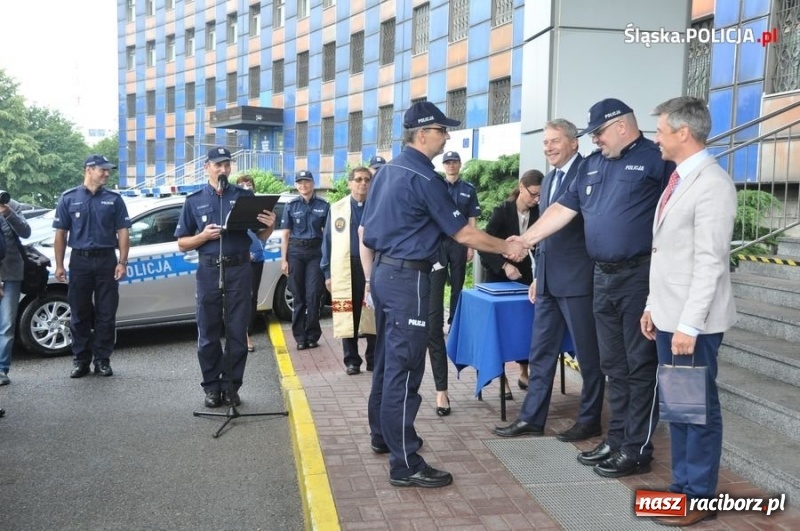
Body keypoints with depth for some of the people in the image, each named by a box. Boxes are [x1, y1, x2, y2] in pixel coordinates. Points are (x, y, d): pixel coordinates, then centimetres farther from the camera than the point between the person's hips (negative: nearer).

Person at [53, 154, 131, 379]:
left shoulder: (114, 199, 5)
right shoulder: (69, 198, 5)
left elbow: (123, 232, 3)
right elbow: (61, 233, 5)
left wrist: (122, 262, -6)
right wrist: (59, 265, 0)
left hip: (107, 260, 0)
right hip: (80, 261, 0)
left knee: (106, 314, 2)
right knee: (80, 314, 6)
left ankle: (102, 360, 11)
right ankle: (80, 360, 14)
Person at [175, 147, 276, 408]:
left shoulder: (245, 196, 7)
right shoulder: (194, 200, 8)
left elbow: (261, 236, 8)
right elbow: (182, 243, 7)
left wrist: (270, 226, -14)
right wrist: (203, 236, -12)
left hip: (239, 270, 0)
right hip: (209, 271, 0)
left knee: (237, 333, 4)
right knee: (208, 333, 5)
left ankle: (231, 386, 14)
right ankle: (212, 387, 15)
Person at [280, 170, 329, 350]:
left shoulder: (323, 205, 4)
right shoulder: (291, 206, 6)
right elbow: (286, 234, 7)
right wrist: (283, 259, 0)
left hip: (316, 251, -1)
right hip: (296, 252, 1)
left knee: (313, 295, -4)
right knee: (298, 296, 4)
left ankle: (312, 336, 8)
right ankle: (300, 337, 12)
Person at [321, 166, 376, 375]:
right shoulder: (337, 208, 6)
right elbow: (328, 241, 6)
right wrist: (328, 272, 2)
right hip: (346, 268, 0)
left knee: (373, 315, 3)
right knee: (348, 315, 6)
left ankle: (373, 359, 15)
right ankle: (351, 361, 16)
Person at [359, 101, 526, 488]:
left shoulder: (386, 172, 12)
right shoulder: (423, 177, -15)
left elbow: (364, 232, 16)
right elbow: (462, 233, -14)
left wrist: (370, 279, 22)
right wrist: (507, 247, -1)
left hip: (382, 271, 10)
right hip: (407, 277, -9)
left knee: (387, 360, 19)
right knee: (404, 368, -7)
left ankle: (382, 435, 33)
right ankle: (405, 464, -2)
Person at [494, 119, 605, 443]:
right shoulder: (549, 179, 17)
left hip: (577, 279, -8)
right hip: (549, 281, 8)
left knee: (587, 354, 5)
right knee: (541, 353, 11)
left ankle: (589, 420, 18)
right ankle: (531, 418, 19)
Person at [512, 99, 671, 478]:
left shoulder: (655, 159, -6)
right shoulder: (593, 164, 15)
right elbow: (564, 209, 14)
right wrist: (526, 239, 5)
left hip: (641, 276, -7)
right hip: (603, 276, 7)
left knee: (640, 365, 1)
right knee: (613, 365, 14)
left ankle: (637, 449, 11)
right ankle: (616, 440, 25)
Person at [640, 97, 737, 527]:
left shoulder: (712, 184, -15)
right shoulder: (677, 180, 13)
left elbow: (710, 262, -20)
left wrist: (689, 325, -21)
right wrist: (653, 307, 16)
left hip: (692, 323, -9)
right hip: (668, 317, 9)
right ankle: (682, 486, 28)